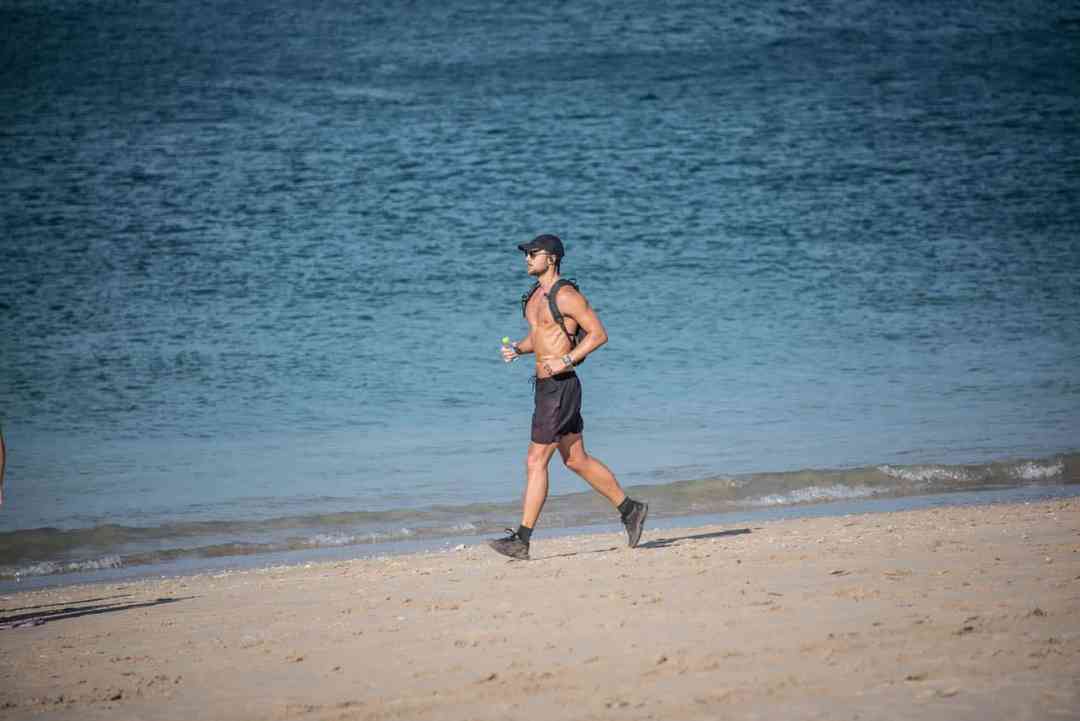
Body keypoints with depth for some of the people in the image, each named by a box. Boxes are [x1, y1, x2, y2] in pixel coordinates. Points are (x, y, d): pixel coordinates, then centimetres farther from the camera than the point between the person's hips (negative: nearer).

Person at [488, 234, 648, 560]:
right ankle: (630, 509, 27)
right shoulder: (535, 294, 14)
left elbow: (598, 334, -15)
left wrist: (566, 361, -22)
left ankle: (522, 540, -7)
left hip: (561, 387, -10)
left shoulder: (566, 295, -14)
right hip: (545, 386, 10)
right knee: (576, 460, 16)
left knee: (536, 461, -9)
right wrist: (516, 348, 6)